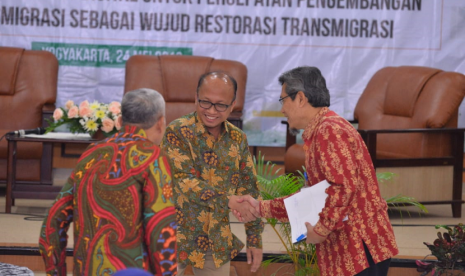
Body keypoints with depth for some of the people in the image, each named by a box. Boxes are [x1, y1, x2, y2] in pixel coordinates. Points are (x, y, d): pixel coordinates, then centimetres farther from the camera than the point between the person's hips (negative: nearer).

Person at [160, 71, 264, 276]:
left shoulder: (237, 139, 4)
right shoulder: (177, 132, -11)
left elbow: (249, 191, 8)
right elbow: (183, 181, -20)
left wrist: (255, 239, 4)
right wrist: (228, 201, -27)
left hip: (218, 242, 4)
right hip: (177, 238, -4)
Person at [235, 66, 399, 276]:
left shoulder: (330, 131, -13)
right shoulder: (319, 133, 20)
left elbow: (345, 187, -24)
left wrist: (321, 229, -17)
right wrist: (261, 208, 24)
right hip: (349, 251, 10)